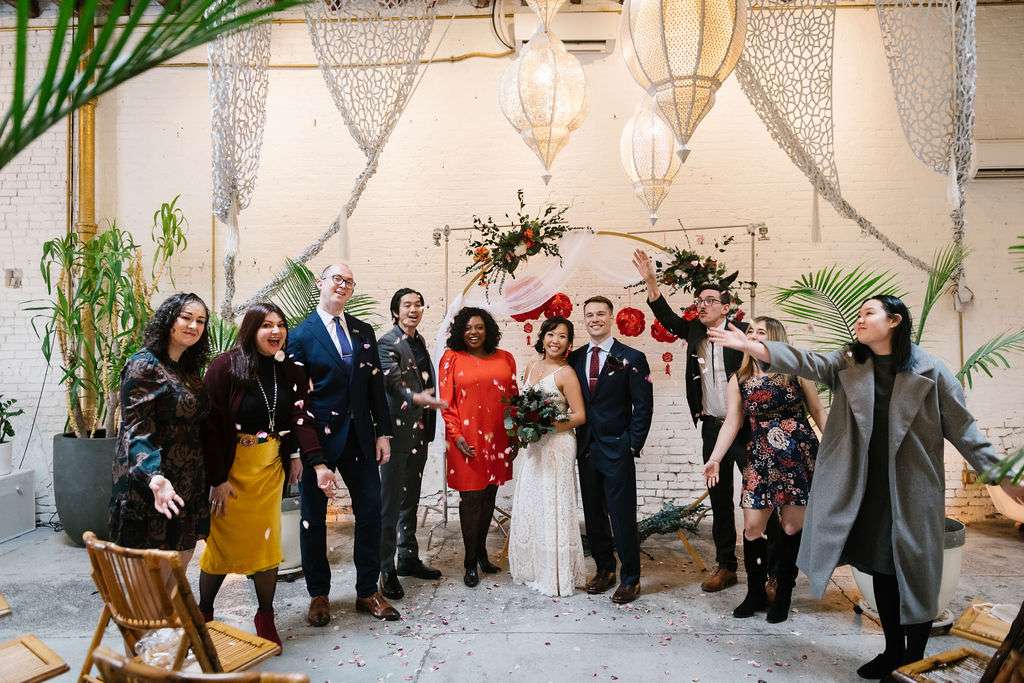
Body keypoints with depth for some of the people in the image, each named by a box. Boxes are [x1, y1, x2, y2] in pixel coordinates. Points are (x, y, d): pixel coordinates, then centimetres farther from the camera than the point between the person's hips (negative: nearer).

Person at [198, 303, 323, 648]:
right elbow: (211, 424, -14)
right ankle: (204, 613, 32)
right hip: (230, 466, -3)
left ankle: (266, 616, 26)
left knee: (267, 540, 9)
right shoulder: (226, 365, -13)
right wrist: (218, 478, -15)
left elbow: (298, 415, 6)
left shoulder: (289, 370, -1)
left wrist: (296, 454, -5)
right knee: (223, 540, 8)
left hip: (270, 465, 3)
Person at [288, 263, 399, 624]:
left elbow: (376, 385, 10)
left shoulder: (364, 331, 9)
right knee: (314, 519, 10)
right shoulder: (301, 336, -6)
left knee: (370, 512, 8)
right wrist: (313, 458, -14)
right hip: (318, 439, -4)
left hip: (360, 436, 4)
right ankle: (319, 595, 28)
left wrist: (383, 432, 3)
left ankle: (368, 592, 24)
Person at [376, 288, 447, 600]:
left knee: (411, 498, 17)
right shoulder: (387, 343, -10)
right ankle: (386, 569, 7)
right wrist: (416, 397, -45)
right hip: (398, 431, -8)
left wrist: (428, 425, 17)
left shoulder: (419, 342, 15)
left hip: (419, 432, 8)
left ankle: (408, 558, 30)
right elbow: (393, 380, -26)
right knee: (391, 501, -2)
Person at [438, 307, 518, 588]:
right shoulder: (451, 359, 0)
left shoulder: (505, 358, 8)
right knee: (471, 499, 2)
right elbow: (446, 401, -2)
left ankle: (481, 551, 30)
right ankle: (471, 562, 15)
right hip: (467, 439, -3)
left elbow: (514, 396, 11)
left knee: (489, 497, 12)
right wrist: (456, 435, -10)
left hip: (497, 438, 3)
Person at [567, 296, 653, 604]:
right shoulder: (575, 358, 8)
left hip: (617, 451, -4)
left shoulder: (631, 358, -5)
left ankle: (630, 579, 15)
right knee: (593, 515, 13)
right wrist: (577, 440, 4)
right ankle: (604, 569, 30)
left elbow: (643, 405, -6)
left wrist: (633, 445, -9)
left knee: (623, 518, 1)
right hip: (586, 449, 5)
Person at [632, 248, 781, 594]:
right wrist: (650, 281, -13)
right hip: (712, 427, 5)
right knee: (719, 498, 13)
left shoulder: (742, 332, -9)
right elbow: (667, 317, -2)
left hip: (745, 426, -5)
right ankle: (726, 566, 24)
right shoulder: (694, 332, 6)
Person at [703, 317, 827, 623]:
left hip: (800, 455, -1)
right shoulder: (739, 380, 4)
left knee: (792, 526, 5)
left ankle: (783, 594, 23)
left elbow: (818, 411, 5)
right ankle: (756, 592, 20)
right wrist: (714, 459, -7)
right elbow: (731, 423, 1)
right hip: (760, 459, 2)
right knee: (752, 527, 0)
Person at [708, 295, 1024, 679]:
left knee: (916, 572, 4)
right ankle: (893, 650, 31)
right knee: (881, 568, 13)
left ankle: (915, 659, 23)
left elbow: (962, 427, 0)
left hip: (912, 489, -3)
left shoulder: (928, 370, -5)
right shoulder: (848, 365, 4)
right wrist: (749, 346, -22)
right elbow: (805, 363, -10)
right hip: (867, 488, 3)